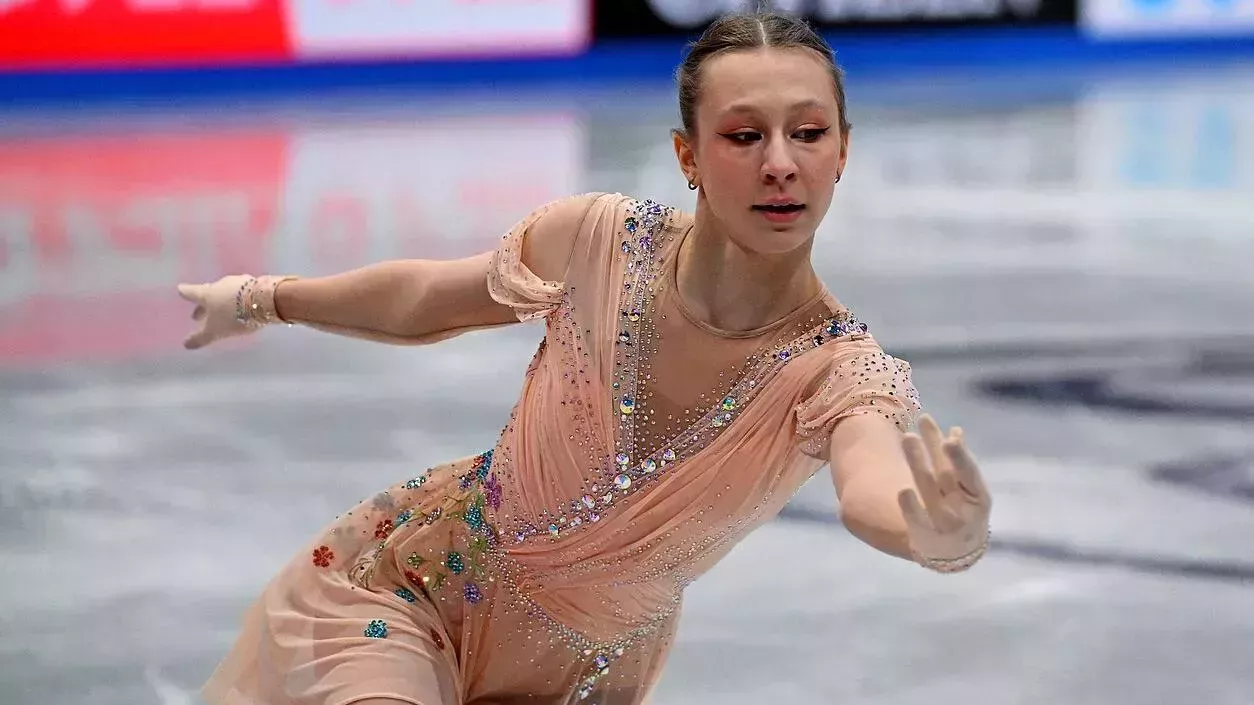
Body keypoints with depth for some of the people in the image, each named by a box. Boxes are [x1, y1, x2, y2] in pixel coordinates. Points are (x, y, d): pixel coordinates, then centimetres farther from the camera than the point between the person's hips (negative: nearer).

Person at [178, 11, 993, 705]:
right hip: (404, 579, -1)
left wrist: (941, 536, -73)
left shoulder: (843, 371, -25)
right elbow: (425, 297, 0)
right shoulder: (598, 238, -21)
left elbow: (874, 492, -49)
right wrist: (261, 300, 15)